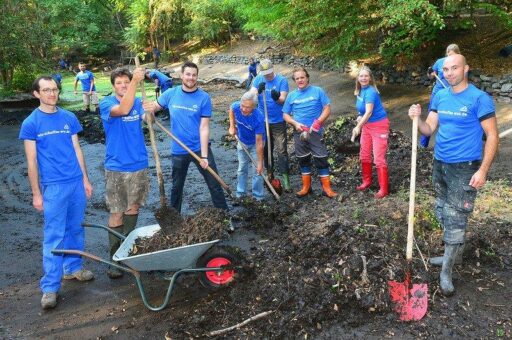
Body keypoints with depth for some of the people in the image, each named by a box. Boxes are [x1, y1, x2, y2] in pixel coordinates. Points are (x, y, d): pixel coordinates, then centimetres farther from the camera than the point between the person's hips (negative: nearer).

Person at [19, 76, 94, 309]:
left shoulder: (69, 118, 7)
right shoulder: (31, 123, -4)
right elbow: (32, 161, -5)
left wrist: (85, 179, 11)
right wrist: (36, 193, -6)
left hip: (76, 182, 4)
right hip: (53, 187, -4)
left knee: (75, 229, 14)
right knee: (54, 236, -3)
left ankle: (73, 268, 31)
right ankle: (49, 287, 3)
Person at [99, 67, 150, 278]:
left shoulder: (138, 102, 5)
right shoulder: (106, 104, -9)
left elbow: (148, 118, -13)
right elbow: (123, 109, -30)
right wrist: (135, 82, -37)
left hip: (139, 165, 4)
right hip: (116, 168, -4)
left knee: (133, 207, 15)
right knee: (116, 213, 0)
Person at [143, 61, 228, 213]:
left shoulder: (204, 98, -11)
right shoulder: (171, 94, -4)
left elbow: (204, 127, -13)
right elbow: (154, 106, 9)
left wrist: (204, 155, -18)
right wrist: (149, 108, -18)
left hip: (200, 148, -2)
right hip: (178, 151, 2)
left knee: (215, 184, 5)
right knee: (177, 186, 19)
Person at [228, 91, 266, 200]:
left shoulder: (258, 118, -39)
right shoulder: (236, 106, -28)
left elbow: (259, 142, -33)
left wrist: (260, 162, -29)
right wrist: (232, 126, -4)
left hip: (255, 144, -4)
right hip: (242, 142, 4)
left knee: (257, 170, -2)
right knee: (242, 169, 16)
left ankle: (258, 196, 13)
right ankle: (240, 193, 30)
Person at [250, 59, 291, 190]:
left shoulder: (282, 80, -9)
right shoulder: (258, 79, 1)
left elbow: (283, 99, -16)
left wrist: (277, 98, -39)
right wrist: (258, 90, -32)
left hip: (278, 122, -3)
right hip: (263, 121, 3)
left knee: (281, 150, -6)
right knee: (266, 149, 13)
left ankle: (285, 177, -1)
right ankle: (270, 174, 28)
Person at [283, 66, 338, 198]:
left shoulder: (318, 91, -2)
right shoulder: (291, 96, 7)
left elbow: (327, 109, -5)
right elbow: (285, 114, 10)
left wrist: (318, 122, -18)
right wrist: (295, 123, -9)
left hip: (315, 132, -3)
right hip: (299, 133, 3)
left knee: (321, 159, -5)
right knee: (303, 160, 11)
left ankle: (326, 188, 1)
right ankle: (306, 187, 23)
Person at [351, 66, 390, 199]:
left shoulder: (370, 92, -22)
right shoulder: (360, 91, 3)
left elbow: (369, 112, -31)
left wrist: (358, 127, -38)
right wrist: (360, 116, 1)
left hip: (379, 125, -9)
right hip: (366, 125, 9)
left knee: (379, 158, -8)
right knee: (364, 155, 15)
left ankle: (383, 189, -1)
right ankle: (367, 181, 32)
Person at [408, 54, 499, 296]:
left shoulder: (479, 98, -13)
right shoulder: (440, 96, 5)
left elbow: (492, 136, -12)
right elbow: (429, 130, 4)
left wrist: (483, 171, -19)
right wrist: (417, 119, -18)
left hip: (465, 168, -6)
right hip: (440, 165, 7)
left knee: (455, 219, -3)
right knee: (443, 214, 18)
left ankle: (446, 272, 7)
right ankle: (454, 251, 40)